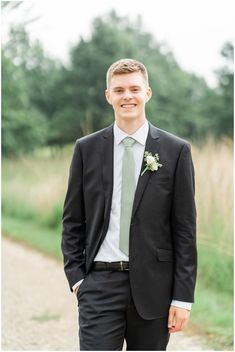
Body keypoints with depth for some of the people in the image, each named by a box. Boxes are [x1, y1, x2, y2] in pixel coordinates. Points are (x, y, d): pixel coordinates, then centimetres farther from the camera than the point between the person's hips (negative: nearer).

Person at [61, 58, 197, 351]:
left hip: (153, 284, 0)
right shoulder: (87, 148, 6)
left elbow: (185, 228, 0)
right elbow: (72, 221, 10)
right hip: (100, 283, 0)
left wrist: (183, 297, -4)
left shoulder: (176, 151, 1)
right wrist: (76, 277, 0)